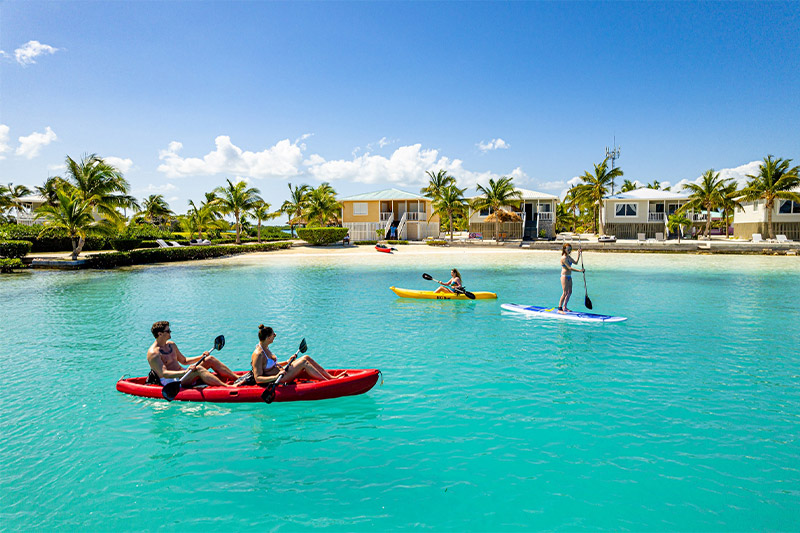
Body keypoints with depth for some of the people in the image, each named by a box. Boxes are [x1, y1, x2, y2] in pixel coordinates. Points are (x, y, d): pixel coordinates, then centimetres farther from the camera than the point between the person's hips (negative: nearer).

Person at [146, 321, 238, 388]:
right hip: (171, 382, -9)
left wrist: (201, 357, 6)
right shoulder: (153, 353, -15)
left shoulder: (171, 344, 12)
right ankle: (228, 387, -46)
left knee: (210, 359, -4)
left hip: (182, 374, 9)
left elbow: (184, 361, 22)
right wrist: (185, 372, -41)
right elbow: (164, 373, -27)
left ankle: (236, 378, -11)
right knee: (198, 369, -33)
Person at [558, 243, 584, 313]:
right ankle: (560, 308, -7)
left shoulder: (569, 257, 12)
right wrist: (579, 270, -25)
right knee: (565, 293, -11)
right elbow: (569, 268, -22)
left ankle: (564, 307, 20)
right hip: (564, 276, -9)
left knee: (569, 292, 11)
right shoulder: (564, 258, -17)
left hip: (569, 276, 9)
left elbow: (575, 262, 22)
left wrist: (578, 255, 14)